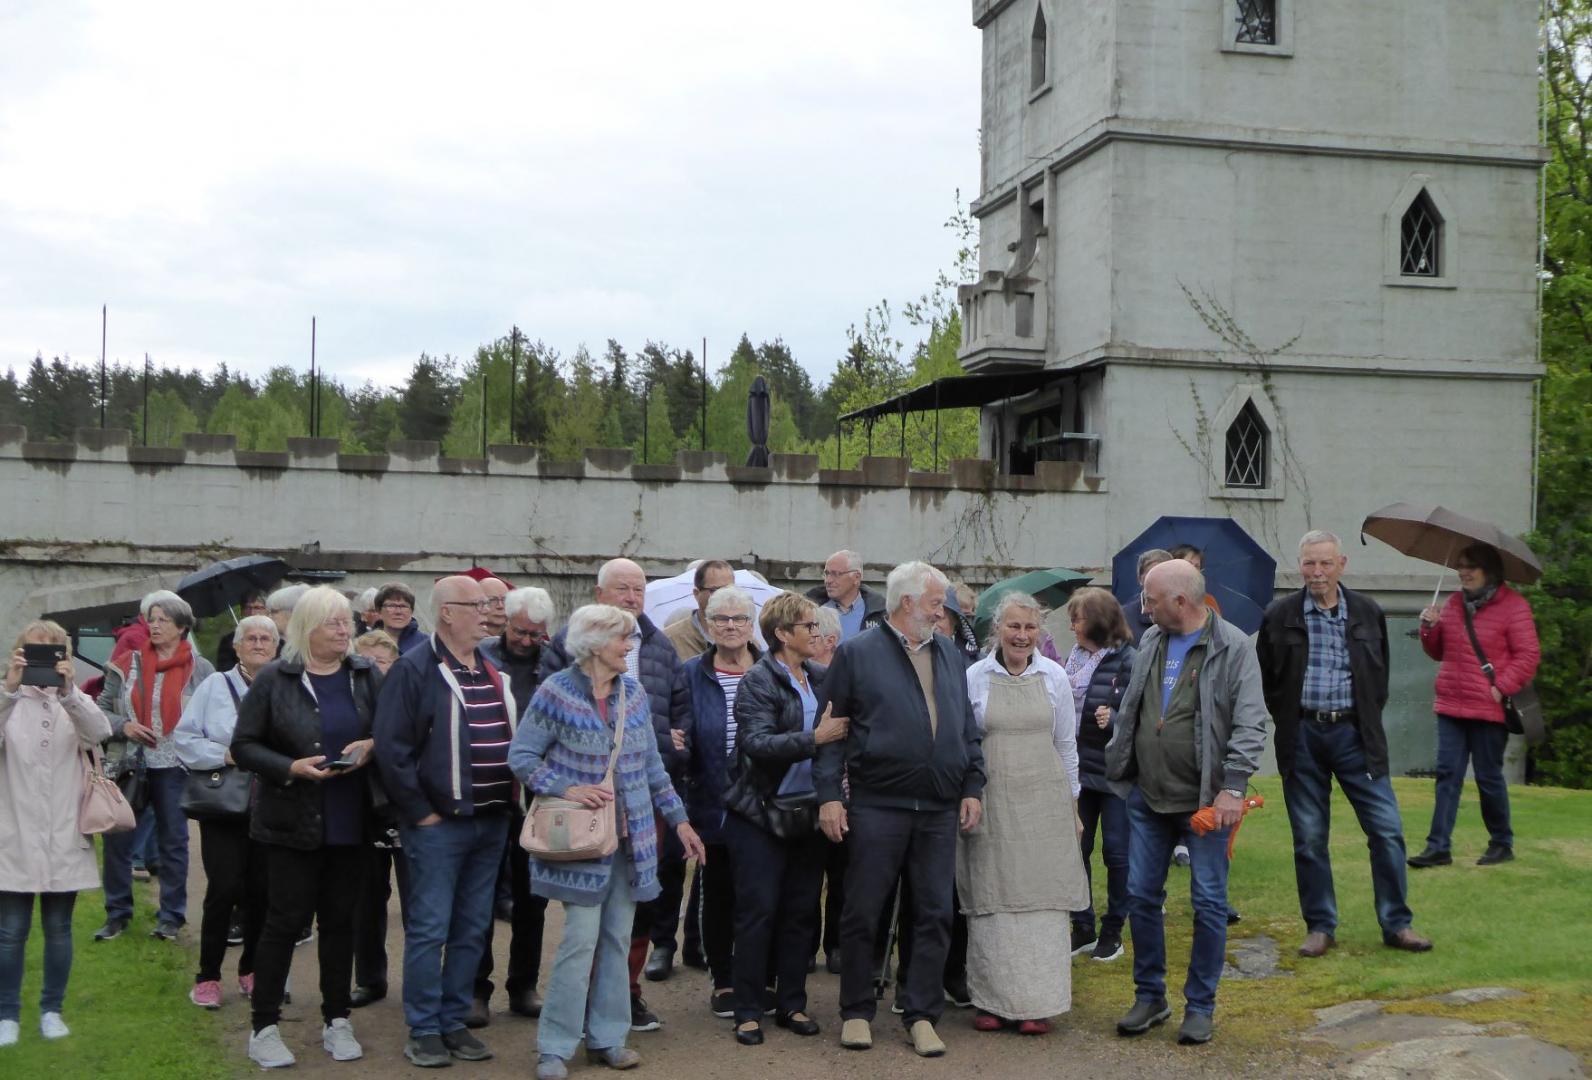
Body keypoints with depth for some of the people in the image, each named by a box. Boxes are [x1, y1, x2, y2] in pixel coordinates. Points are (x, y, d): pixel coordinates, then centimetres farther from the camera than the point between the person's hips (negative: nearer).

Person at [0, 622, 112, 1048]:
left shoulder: (75, 701, 5)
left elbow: (100, 732, -17)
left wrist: (67, 690, -33)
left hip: (64, 837, 2)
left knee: (58, 928, 9)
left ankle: (51, 1009, 21)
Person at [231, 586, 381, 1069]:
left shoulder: (366, 676, 4)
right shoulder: (274, 679, -5)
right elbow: (243, 746, -5)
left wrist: (370, 747, -10)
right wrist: (292, 768, -18)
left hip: (349, 823, 3)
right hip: (292, 823, -3)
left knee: (339, 919, 10)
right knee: (285, 920, 1)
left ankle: (337, 1022, 22)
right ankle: (264, 1028, 13)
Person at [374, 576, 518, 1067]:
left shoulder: (495, 670, 13)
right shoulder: (416, 669, -10)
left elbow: (515, 734, 21)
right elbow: (391, 748, -14)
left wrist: (512, 792, 10)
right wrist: (420, 813, -14)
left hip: (492, 822, 7)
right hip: (439, 823, -7)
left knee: (472, 929, 11)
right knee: (429, 929, -1)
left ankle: (454, 1022, 21)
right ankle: (423, 1031, 9)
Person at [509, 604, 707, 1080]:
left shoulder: (632, 691, 7)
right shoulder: (557, 691, -9)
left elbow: (651, 762, 14)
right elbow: (521, 756, -7)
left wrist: (678, 818, 11)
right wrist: (566, 788, -19)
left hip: (631, 837, 5)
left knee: (617, 937, 8)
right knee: (582, 937, -8)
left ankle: (606, 1039, 19)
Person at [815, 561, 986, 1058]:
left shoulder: (949, 654, 13)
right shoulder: (856, 653, -2)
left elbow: (967, 728, 17)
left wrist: (972, 787, 9)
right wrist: (829, 794, -10)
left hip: (940, 809, 4)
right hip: (877, 806, -4)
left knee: (936, 914, 6)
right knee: (862, 913, 4)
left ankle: (922, 1015, 16)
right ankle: (857, 1012, 17)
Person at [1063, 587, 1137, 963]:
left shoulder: (1127, 660, -11)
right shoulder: (1074, 658, 6)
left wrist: (1116, 719, -28)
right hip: (1078, 769, 6)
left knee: (1116, 851, 5)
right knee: (1075, 848, 9)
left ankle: (1113, 930, 19)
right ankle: (1083, 928, 21)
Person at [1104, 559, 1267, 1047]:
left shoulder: (1233, 647, -9)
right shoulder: (1150, 642, 9)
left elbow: (1250, 724, -12)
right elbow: (1129, 711, 20)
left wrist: (1233, 787, -18)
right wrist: (1117, 763, 15)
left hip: (1205, 800, -5)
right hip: (1148, 796, 5)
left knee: (1209, 903, 2)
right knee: (1141, 897, 8)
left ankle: (1200, 1006, 16)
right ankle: (1149, 996, 23)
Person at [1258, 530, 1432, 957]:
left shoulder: (1368, 613, 4)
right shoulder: (1279, 615, 0)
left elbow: (1380, 674, 15)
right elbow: (1264, 678, 8)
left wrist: (1369, 721, 8)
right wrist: (1287, 720, 4)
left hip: (1354, 734, 1)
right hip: (1302, 737, -1)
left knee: (1387, 830, -2)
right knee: (1309, 837, 4)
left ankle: (1396, 923, 11)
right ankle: (1320, 926, 16)